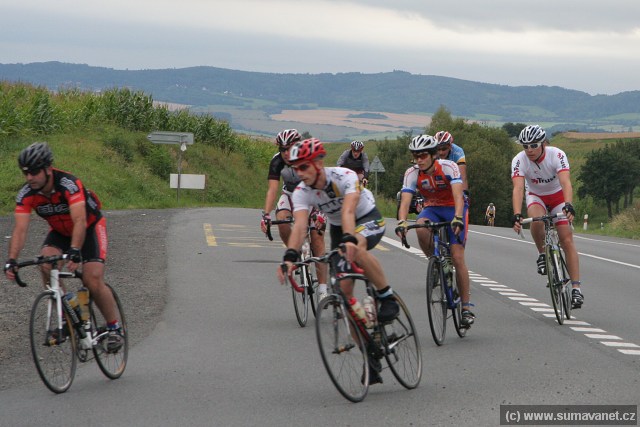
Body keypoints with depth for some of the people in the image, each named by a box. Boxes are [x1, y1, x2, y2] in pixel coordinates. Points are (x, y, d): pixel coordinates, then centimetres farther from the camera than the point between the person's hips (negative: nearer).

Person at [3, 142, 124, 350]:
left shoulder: (69, 184, -35)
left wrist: (75, 252, -59)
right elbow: (20, 229, -27)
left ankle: (115, 328, 2)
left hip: (90, 227, -4)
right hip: (60, 231, 4)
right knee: (46, 264, -25)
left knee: (93, 281, -19)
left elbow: (80, 221, -45)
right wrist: (11, 261, -41)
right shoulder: (26, 194, -21)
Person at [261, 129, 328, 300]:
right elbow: (272, 189, -28)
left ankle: (322, 288, -13)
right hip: (290, 195, 3)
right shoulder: (277, 161, -23)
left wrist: (319, 212, -52)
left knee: (317, 239, -14)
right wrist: (266, 214, -42)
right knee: (281, 220, -30)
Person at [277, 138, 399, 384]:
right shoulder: (302, 192, -19)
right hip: (338, 229, 5)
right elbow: (299, 225, -32)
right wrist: (290, 256, -49)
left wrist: (349, 240, -63)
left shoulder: (345, 177, -30)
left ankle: (387, 297, -21)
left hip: (368, 220, -5)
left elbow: (348, 211, -45)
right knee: (344, 290, -6)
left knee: (356, 248, -40)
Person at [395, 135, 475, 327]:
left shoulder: (448, 167, -24)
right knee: (421, 227, -35)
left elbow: (458, 194, -35)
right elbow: (405, 200, -25)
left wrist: (458, 218, -52)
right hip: (432, 209, 3)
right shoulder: (412, 173, -15)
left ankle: (467, 307, -5)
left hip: (453, 208, -3)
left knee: (457, 258, -14)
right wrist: (401, 222, -44)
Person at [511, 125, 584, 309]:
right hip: (535, 196, 1)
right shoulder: (519, 160, -26)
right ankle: (542, 253, -7)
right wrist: (517, 215, -51)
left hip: (557, 196, -1)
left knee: (567, 240, -12)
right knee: (536, 220, -34)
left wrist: (568, 206, -58)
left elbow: (566, 183, -40)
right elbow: (518, 188, -36)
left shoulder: (557, 155, -29)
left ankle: (576, 288, -12)